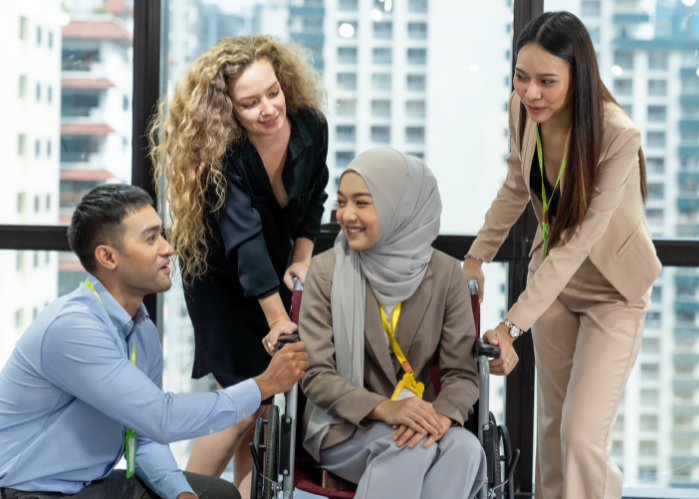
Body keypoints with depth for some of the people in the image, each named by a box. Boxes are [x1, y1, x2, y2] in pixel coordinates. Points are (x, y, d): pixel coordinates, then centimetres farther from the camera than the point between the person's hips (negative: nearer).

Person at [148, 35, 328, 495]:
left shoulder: (311, 126, -15)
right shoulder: (221, 152, -30)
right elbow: (245, 240, -34)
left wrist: (302, 258, -8)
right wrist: (279, 320, -37)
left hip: (274, 270, 5)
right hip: (219, 273, -5)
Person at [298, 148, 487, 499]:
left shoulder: (445, 274, 1)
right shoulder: (326, 271, -3)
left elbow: (462, 373, 0)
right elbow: (315, 376, -7)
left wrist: (441, 416, -25)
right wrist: (385, 409, -26)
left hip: (418, 424, 2)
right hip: (343, 427, -2)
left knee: (463, 448, -31)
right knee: (409, 449, -34)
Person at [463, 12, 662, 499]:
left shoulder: (619, 136, -31)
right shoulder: (524, 112, -13)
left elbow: (578, 241, -32)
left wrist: (512, 326, -34)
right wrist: (477, 257, 7)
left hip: (613, 289, -5)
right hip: (553, 276, 6)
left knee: (582, 434, -12)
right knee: (552, 422, 14)